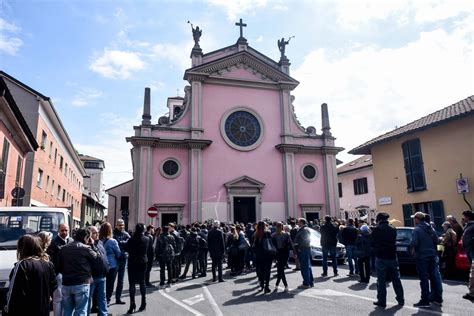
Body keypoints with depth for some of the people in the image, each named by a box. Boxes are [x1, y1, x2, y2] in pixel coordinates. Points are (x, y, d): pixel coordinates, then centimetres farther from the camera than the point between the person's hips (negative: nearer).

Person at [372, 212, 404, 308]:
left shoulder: (376, 229, -10)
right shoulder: (393, 229, 2)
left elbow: (372, 243, -4)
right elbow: (394, 242, 11)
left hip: (381, 258, -4)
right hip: (392, 257, 4)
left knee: (381, 281, 3)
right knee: (396, 279, 16)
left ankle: (382, 301, 7)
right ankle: (401, 299, 25)